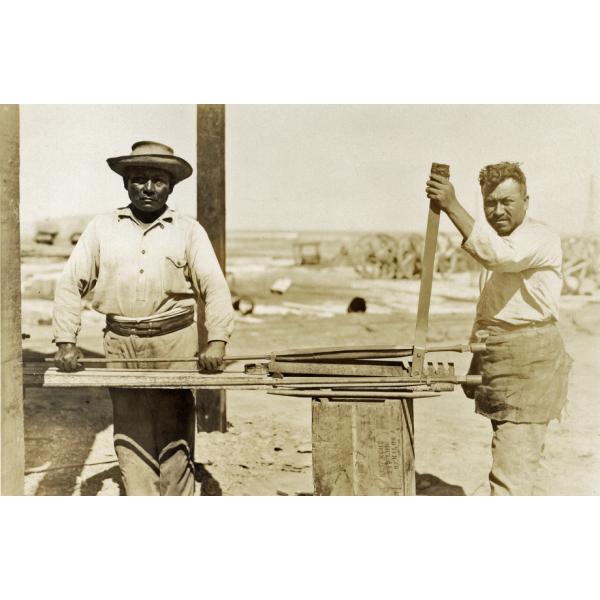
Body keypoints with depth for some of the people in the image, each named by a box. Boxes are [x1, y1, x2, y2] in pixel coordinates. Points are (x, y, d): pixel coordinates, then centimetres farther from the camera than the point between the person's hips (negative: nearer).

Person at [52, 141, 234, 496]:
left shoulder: (189, 231, 3)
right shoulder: (101, 228, 6)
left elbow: (215, 287, -3)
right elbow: (71, 285, 5)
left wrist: (217, 340, -16)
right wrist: (66, 341, -5)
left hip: (175, 343, -1)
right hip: (121, 346, 2)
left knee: (175, 436, 4)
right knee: (131, 436, 6)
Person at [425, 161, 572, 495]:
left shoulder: (542, 238, -10)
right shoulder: (493, 241, 18)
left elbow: (500, 255, -32)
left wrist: (453, 207, -32)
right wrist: (477, 363, 22)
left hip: (531, 360, -8)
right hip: (498, 360, 9)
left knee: (512, 466, -12)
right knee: (517, 454, 17)